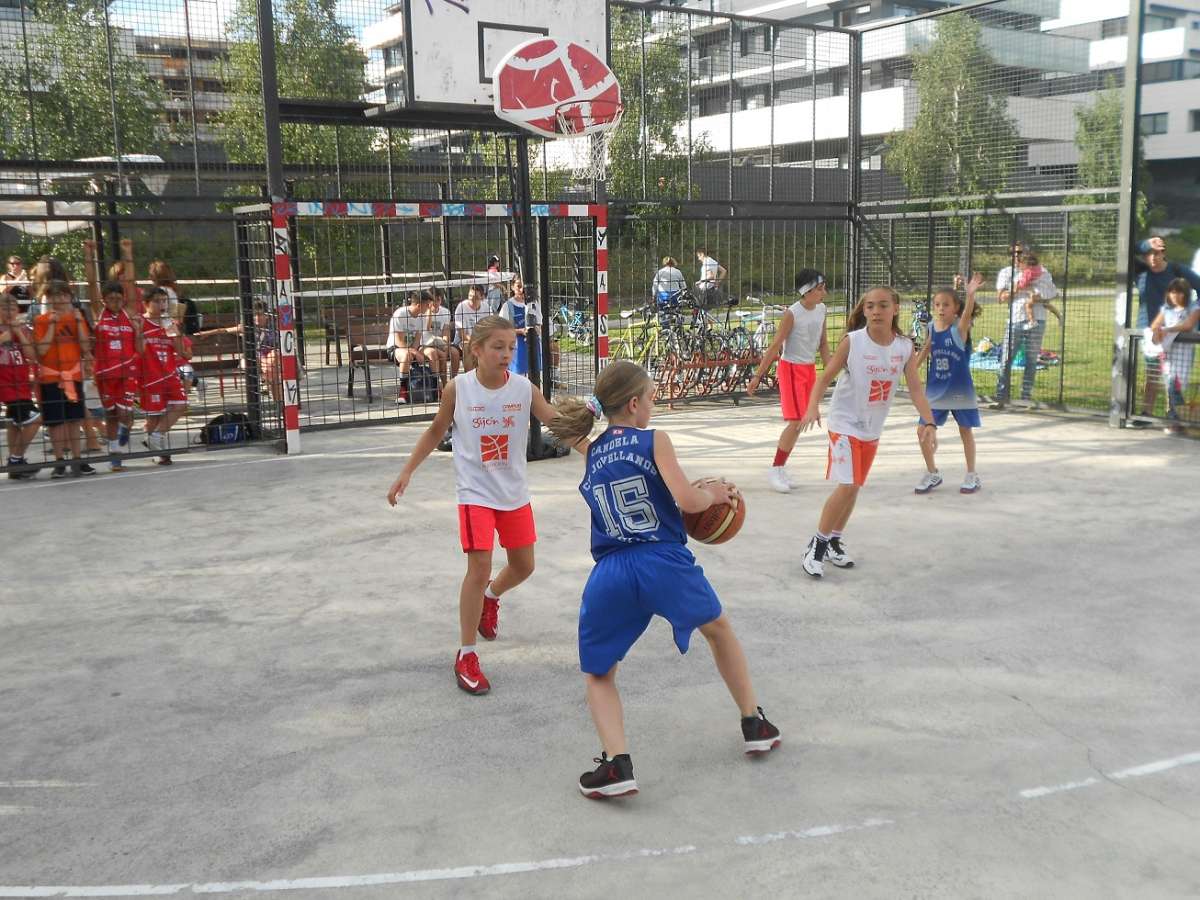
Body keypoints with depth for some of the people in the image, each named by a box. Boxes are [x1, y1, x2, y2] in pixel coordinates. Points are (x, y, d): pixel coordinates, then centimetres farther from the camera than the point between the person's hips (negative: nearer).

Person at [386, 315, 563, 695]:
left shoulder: (523, 387, -11)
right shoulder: (458, 388, -12)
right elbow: (437, 430, 3)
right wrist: (406, 472, 3)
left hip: (514, 492, 3)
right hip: (475, 492, -3)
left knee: (523, 566, 15)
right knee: (479, 568, -11)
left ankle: (491, 597, 50)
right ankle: (466, 656, 3)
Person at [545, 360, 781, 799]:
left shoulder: (591, 453, 16)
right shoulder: (654, 440, 0)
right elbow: (687, 502, -11)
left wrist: (698, 488, 23)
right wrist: (714, 493, 10)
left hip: (610, 575, 2)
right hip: (664, 563, -2)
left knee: (598, 675, 20)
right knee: (719, 628, 29)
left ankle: (616, 763, -2)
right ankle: (754, 725, 37)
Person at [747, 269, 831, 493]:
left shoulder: (821, 309, 4)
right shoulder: (792, 314, -17)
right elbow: (775, 346, -16)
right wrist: (757, 376, -17)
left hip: (810, 369, 7)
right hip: (791, 368, -7)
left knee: (800, 422, 9)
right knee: (796, 422, -12)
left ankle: (781, 468, 18)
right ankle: (775, 469, -2)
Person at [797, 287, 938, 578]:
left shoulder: (905, 347, -6)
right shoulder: (852, 341, -16)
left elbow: (915, 388, -7)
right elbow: (826, 377, -14)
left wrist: (929, 423, -20)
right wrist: (813, 407, -30)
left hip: (873, 429, 5)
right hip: (845, 424, -5)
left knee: (854, 488, 14)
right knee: (847, 486, -14)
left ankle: (834, 542, 32)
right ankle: (816, 545, 1)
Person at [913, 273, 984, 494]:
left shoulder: (960, 327, -14)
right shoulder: (932, 327, 0)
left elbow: (967, 313, -36)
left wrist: (970, 295, -53)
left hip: (959, 389, -4)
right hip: (935, 389, 4)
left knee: (966, 431, 9)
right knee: (922, 430, 1)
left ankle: (972, 475, 25)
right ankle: (932, 474, 18)